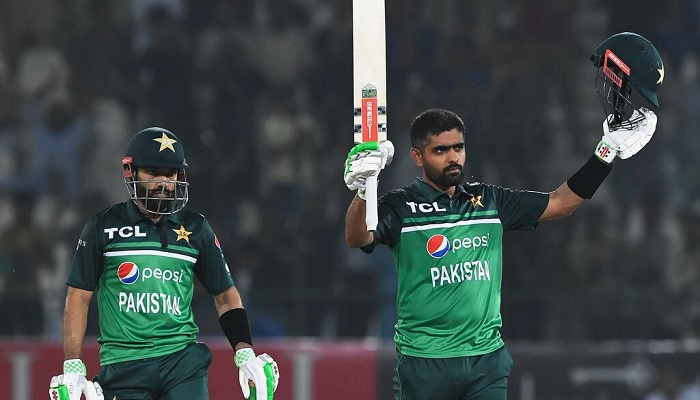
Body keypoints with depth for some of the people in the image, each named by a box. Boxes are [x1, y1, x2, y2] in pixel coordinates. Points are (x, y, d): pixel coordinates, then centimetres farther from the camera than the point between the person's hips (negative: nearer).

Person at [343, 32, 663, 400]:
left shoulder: (490, 201, 12)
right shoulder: (401, 207, -2)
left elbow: (560, 203, 16)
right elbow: (357, 238, -19)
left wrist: (607, 152, 7)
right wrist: (362, 191, -38)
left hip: (487, 358, 3)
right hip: (423, 362, -3)